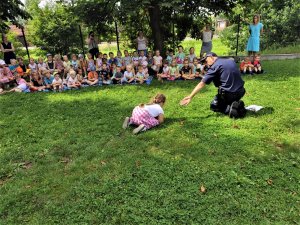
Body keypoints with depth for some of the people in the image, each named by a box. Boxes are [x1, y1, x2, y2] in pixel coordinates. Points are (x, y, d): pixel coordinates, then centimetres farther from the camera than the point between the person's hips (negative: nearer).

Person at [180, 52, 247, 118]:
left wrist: (190, 97, -12)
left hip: (227, 94, -6)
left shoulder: (214, 67, -8)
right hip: (241, 92, 7)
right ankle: (238, 106, 3)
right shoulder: (231, 61, 13)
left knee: (214, 106, 18)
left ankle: (230, 108, -10)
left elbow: (202, 84, -12)